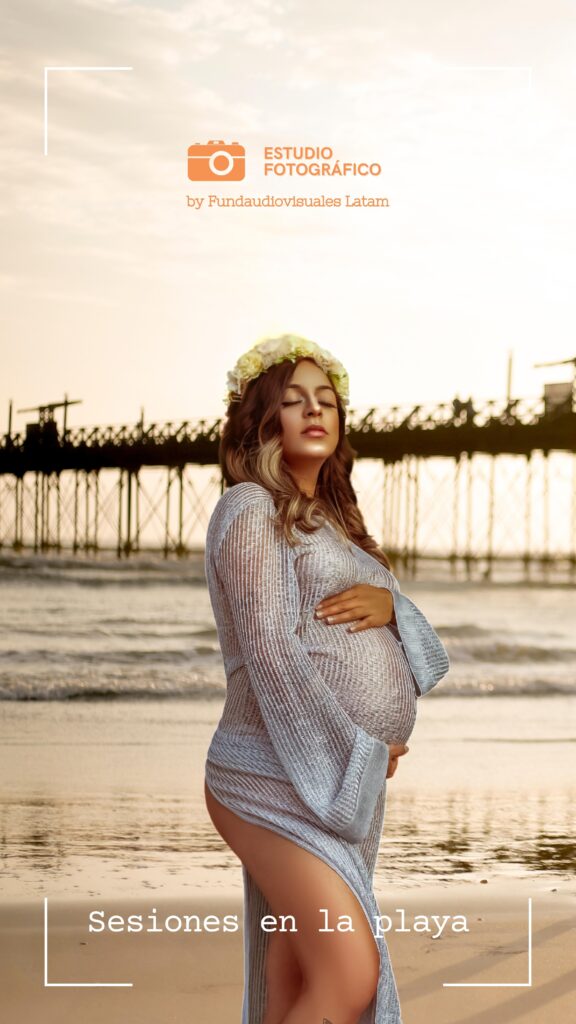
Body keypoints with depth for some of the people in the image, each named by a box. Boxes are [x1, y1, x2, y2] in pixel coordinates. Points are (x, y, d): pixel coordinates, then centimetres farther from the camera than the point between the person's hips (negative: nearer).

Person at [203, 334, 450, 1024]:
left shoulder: (331, 521, 21)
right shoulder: (250, 508, -3)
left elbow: (416, 653, 18)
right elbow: (269, 650, -14)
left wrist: (388, 603, -5)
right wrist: (356, 752, -12)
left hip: (348, 786, 8)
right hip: (283, 777, -8)